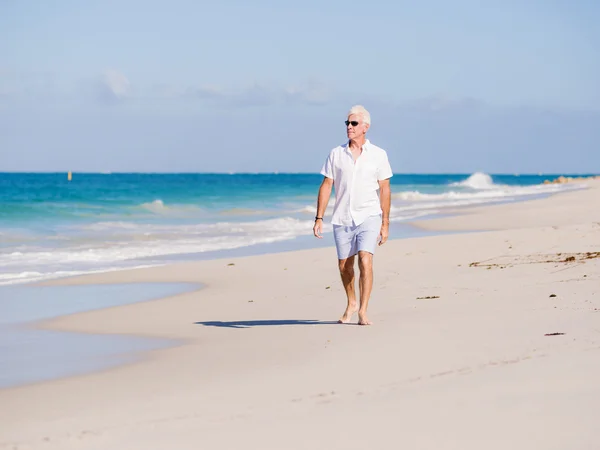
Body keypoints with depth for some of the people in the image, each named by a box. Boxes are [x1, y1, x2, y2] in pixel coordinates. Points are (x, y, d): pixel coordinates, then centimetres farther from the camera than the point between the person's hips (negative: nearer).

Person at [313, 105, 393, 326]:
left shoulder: (378, 155, 0)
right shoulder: (336, 154, 3)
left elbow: (385, 189, 1)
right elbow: (326, 186, 4)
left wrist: (385, 223, -3)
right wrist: (319, 218, -3)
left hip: (368, 217, -3)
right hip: (342, 218, 3)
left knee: (365, 261, -18)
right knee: (344, 265, 11)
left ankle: (363, 311, -15)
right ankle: (351, 304, 33)